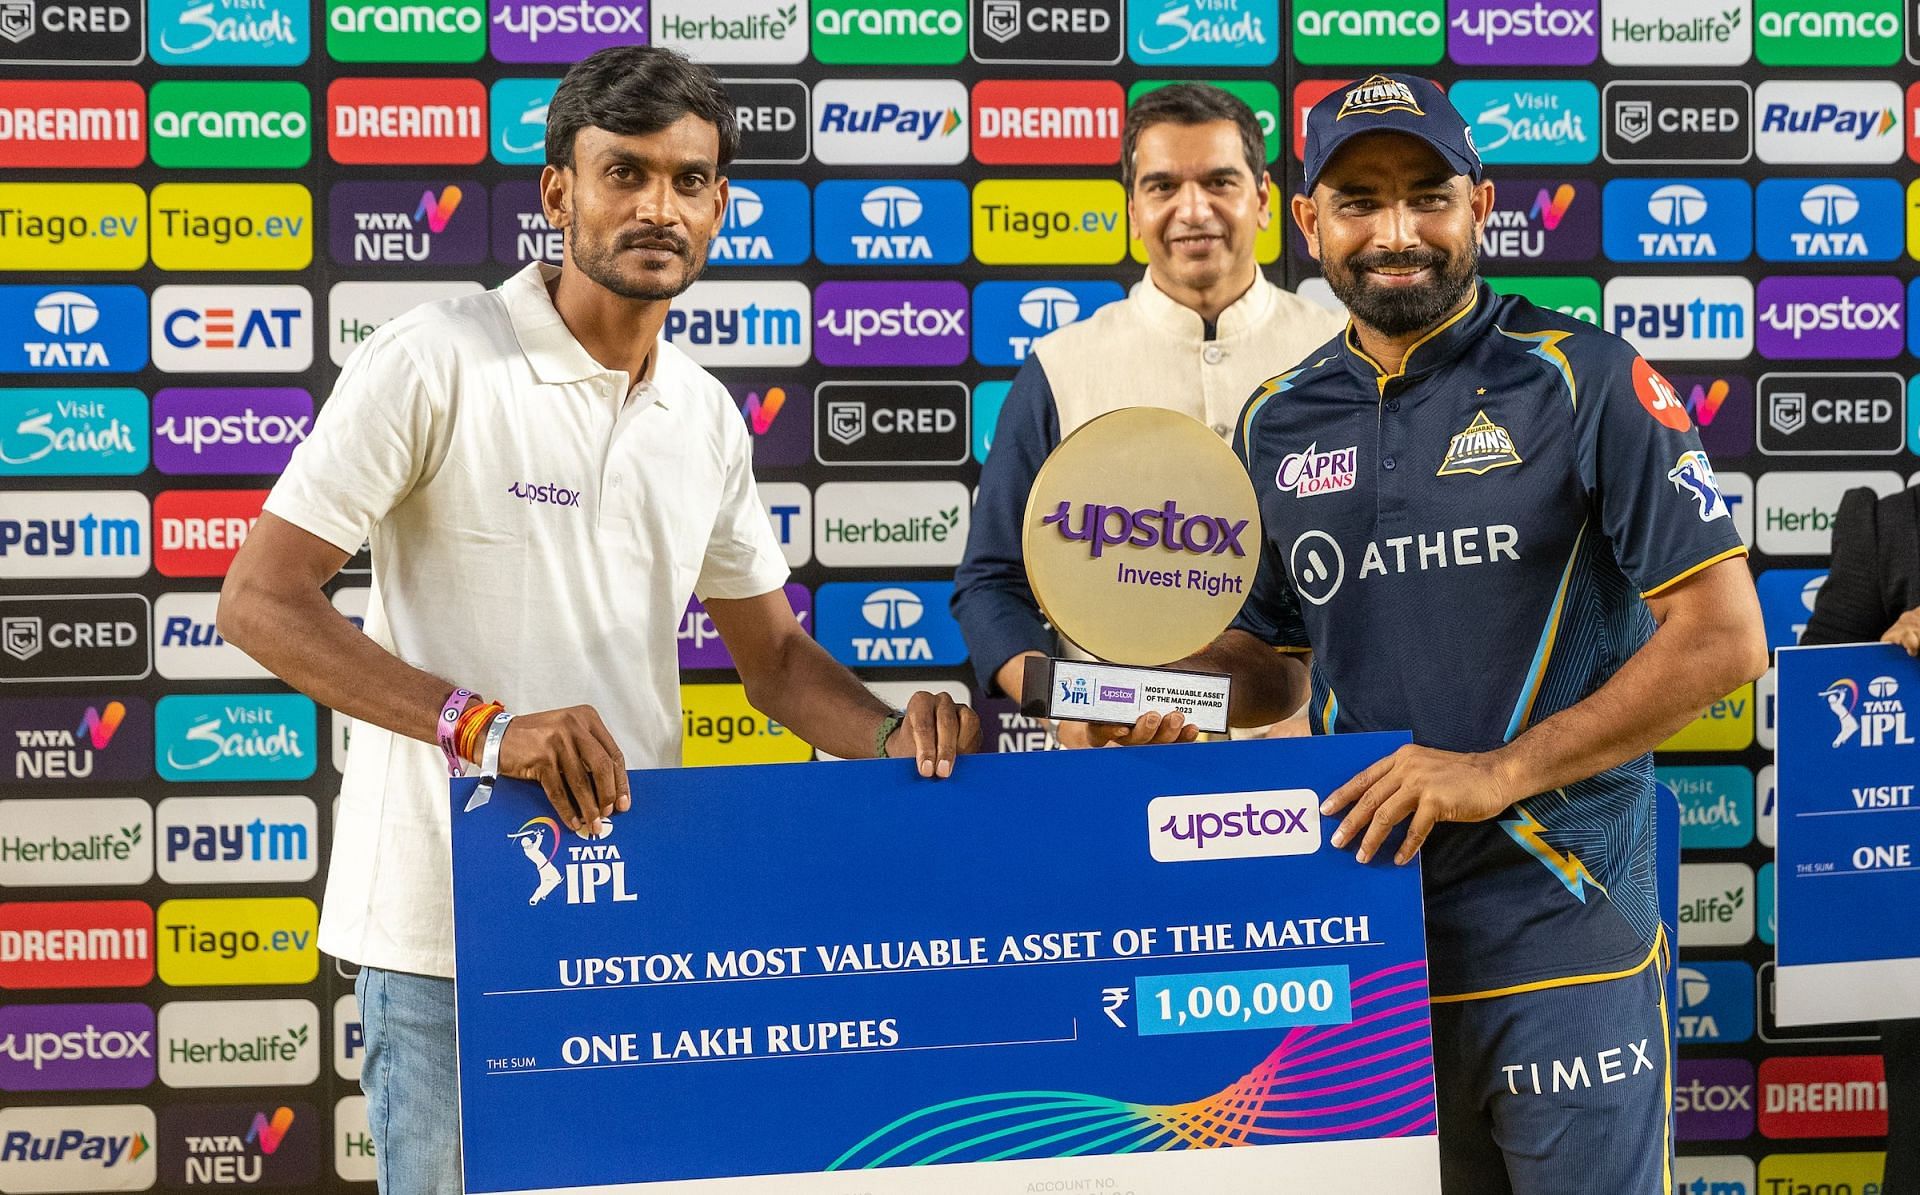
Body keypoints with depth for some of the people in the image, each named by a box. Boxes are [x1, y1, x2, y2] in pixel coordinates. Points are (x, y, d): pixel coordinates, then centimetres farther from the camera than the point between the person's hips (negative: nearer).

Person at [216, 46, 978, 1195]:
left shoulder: (707, 417, 11)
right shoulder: (436, 360, -9)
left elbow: (773, 654, 18)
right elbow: (260, 600, -14)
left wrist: (894, 735, -4)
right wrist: (481, 724, -25)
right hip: (447, 922, -5)